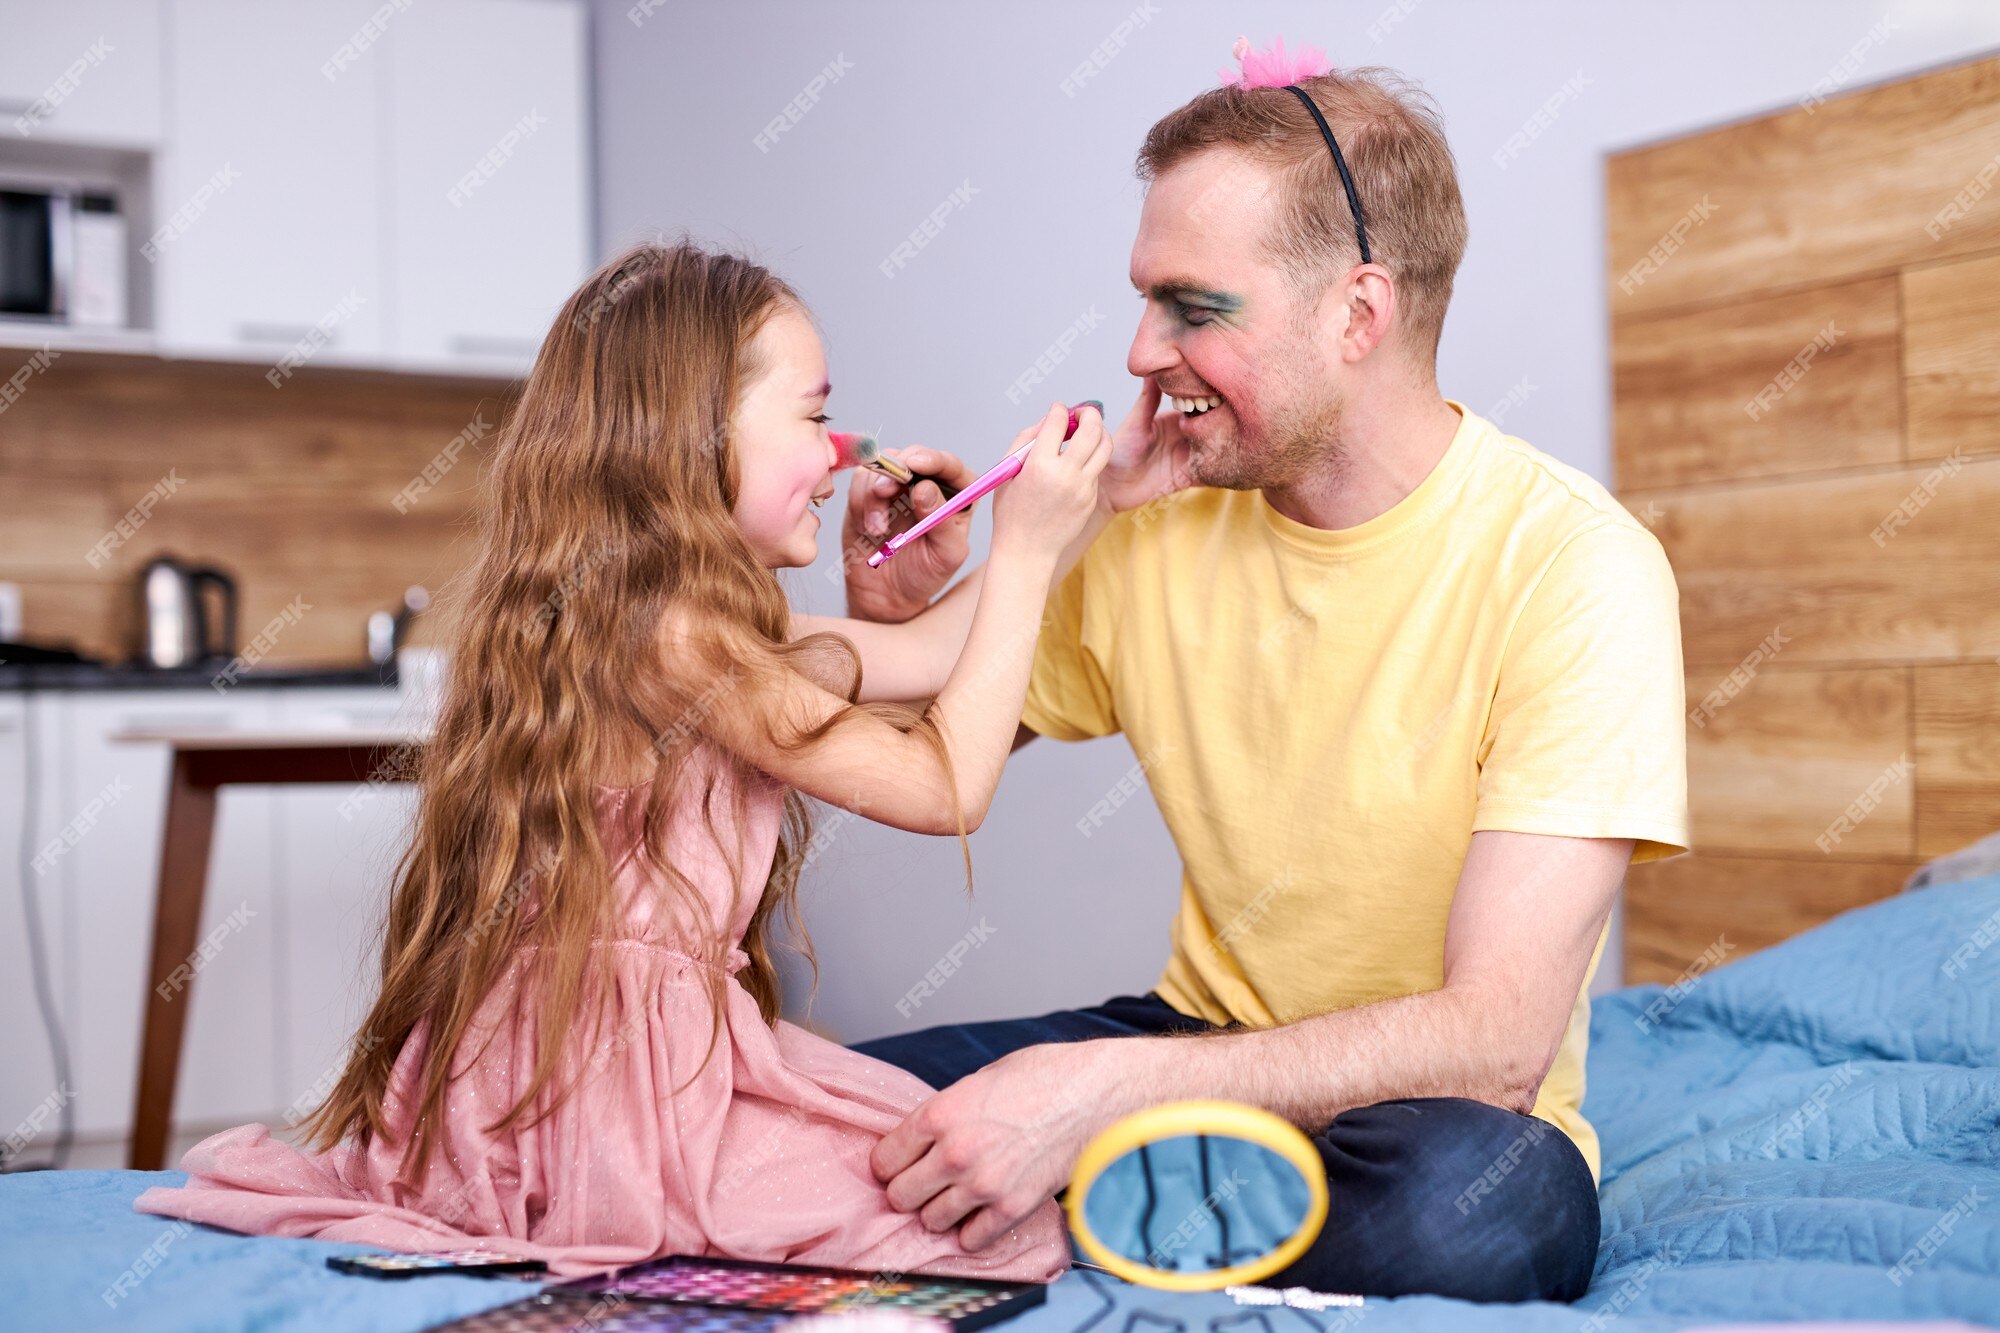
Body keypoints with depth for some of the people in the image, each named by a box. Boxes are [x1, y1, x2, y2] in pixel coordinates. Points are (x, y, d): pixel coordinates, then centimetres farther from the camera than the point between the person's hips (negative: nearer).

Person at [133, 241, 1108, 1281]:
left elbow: (921, 659, 18)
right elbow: (944, 789, -15)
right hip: (620, 1089, -10)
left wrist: (1061, 523, 16)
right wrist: (1022, 553, -9)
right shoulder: (671, 637, -19)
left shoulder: (702, 623, 11)